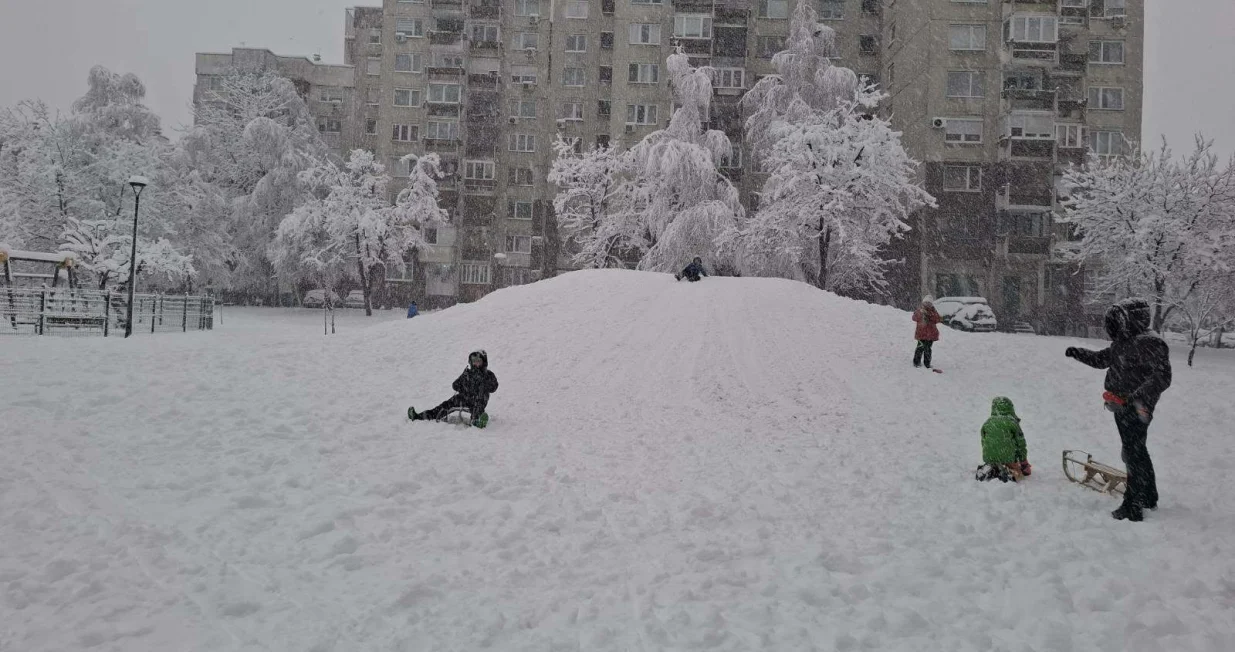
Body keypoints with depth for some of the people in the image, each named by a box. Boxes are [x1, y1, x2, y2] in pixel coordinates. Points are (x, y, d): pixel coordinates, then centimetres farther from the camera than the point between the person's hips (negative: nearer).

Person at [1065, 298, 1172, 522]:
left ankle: (1133, 508, 4)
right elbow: (1102, 359, 24)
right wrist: (1078, 353, 11)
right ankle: (1149, 498, 39)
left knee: (1134, 455, -3)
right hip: (1123, 409, 10)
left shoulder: (1149, 343, -20)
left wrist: (1137, 398, -34)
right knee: (1137, 453, 23)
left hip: (1136, 411, -10)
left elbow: (1162, 377, -26)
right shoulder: (1124, 342, 10)